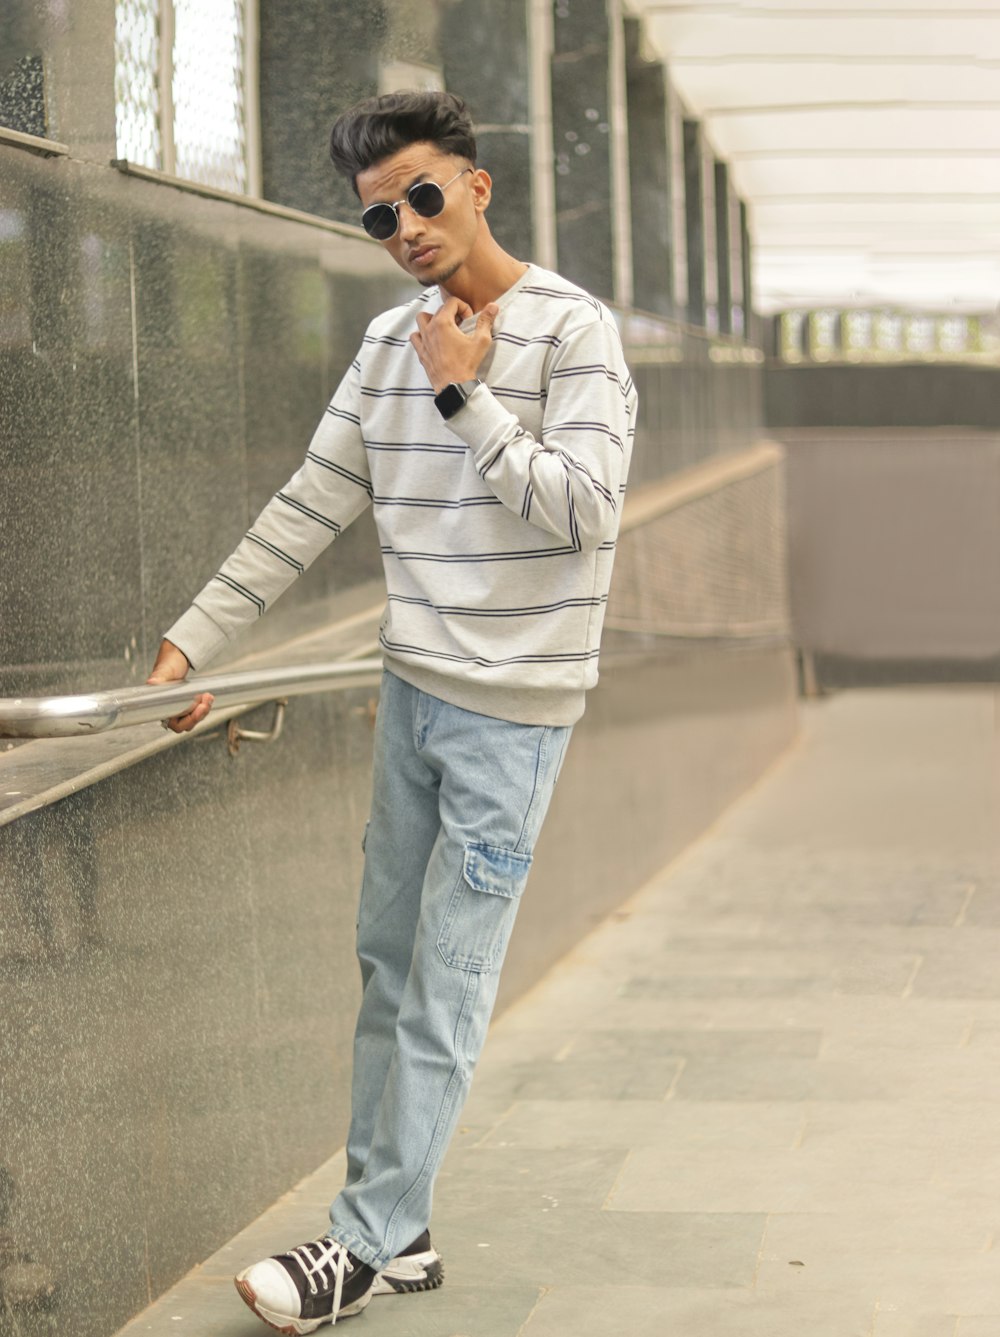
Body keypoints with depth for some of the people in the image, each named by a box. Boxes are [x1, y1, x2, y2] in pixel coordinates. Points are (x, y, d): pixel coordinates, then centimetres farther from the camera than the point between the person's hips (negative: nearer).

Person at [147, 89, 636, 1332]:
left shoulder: (571, 331, -10)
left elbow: (584, 507, -20)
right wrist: (190, 641, 6)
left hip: (511, 706, -7)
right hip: (412, 688, 7)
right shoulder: (389, 341, 8)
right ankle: (398, 1231, 19)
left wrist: (463, 395, -18)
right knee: (388, 962, 10)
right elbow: (308, 507, 10)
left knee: (440, 991, -4)